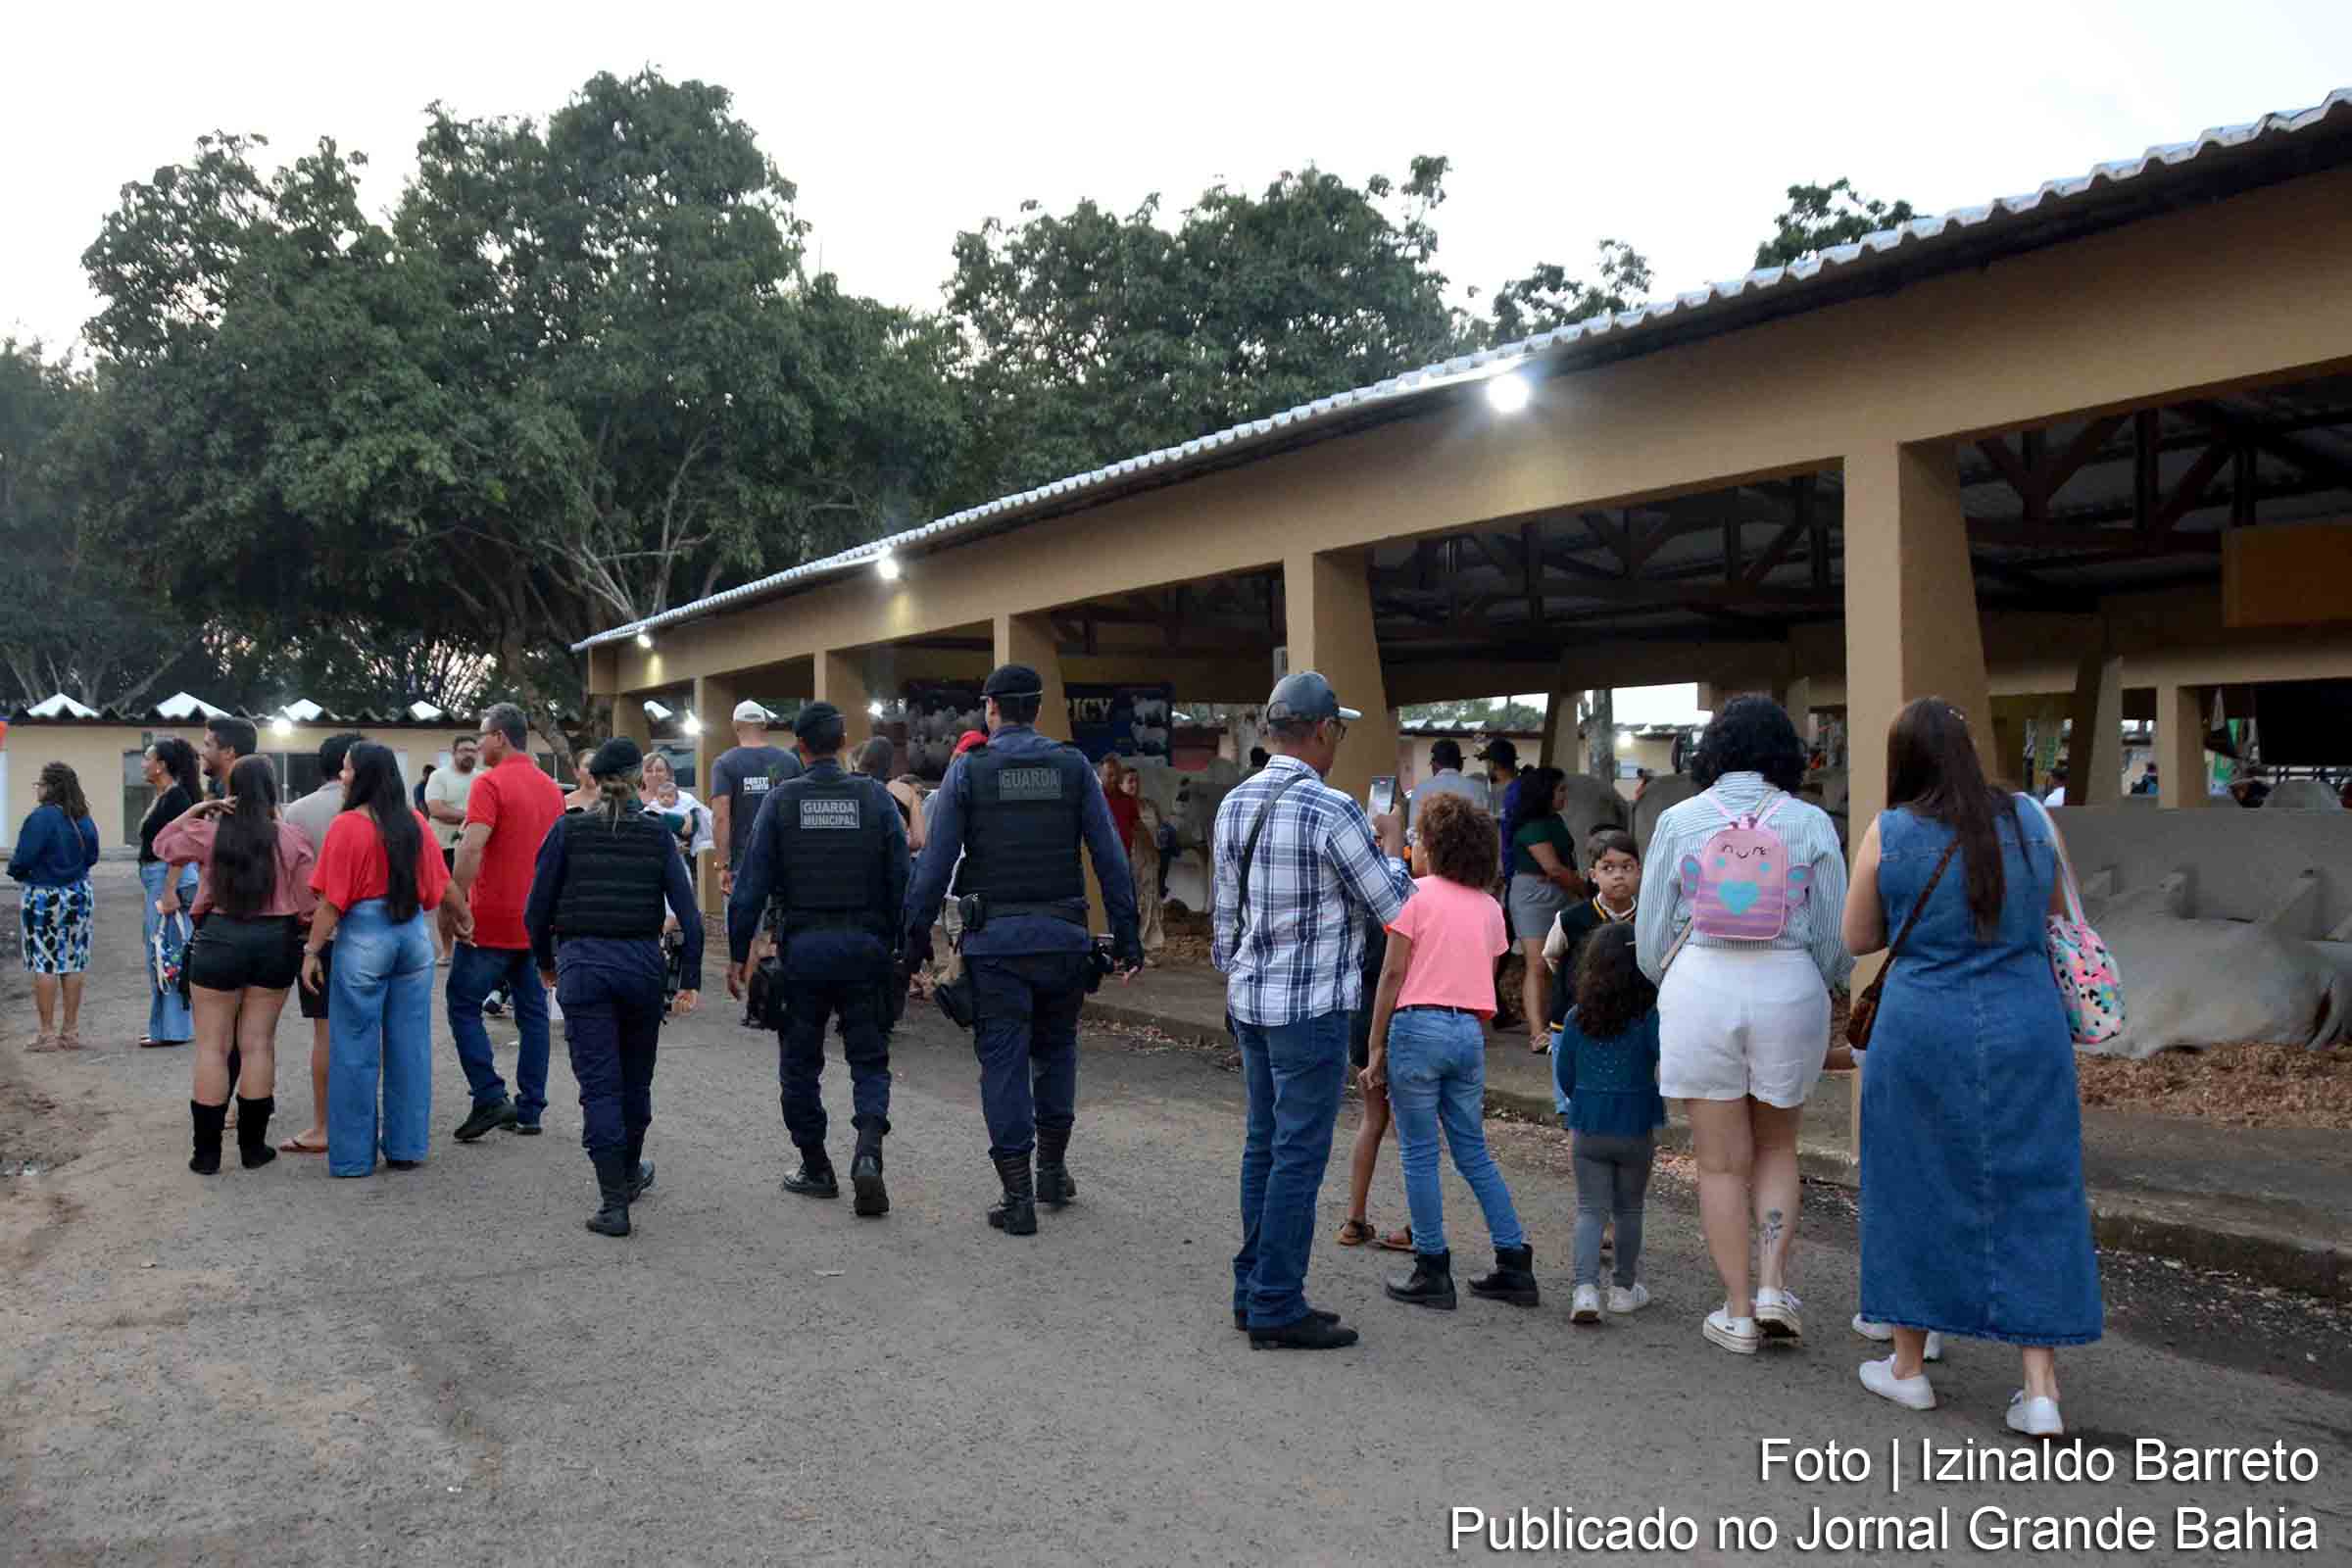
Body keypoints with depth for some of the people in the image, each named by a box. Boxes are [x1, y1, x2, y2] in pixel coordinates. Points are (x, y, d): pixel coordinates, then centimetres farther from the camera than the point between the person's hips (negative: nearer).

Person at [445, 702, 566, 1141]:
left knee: (463, 1006, 5)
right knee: (532, 1012, 9)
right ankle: (529, 1109, 11)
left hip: (491, 923, -7)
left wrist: (452, 907, -17)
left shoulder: (490, 783, -12)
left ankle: (490, 1097, -5)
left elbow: (471, 848, -21)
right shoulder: (552, 788, 11)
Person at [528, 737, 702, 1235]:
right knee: (636, 1078, 20)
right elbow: (688, 913, -5)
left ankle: (614, 1201, -4)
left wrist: (546, 961, 15)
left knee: (599, 1084, 0)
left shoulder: (568, 831, -2)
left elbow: (537, 910, -1)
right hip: (643, 964, 2)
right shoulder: (657, 834, 1)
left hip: (583, 964, -2)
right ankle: (629, 1173, 39)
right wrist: (690, 980, -1)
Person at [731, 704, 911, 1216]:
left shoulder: (781, 800, -2)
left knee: (800, 1062, 14)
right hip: (865, 944, 1)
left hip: (803, 945, 0)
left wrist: (739, 953, 4)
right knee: (869, 1058, 9)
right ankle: (868, 1151, -13)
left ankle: (816, 1169, 20)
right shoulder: (876, 797, 0)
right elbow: (902, 881, -2)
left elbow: (752, 882, -3)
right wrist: (904, 948, 6)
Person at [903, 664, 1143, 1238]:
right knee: (1056, 1048, 21)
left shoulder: (967, 770, -2)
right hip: (1061, 934, 2)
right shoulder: (1074, 766, 3)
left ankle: (1017, 1196, 4)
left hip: (995, 937, -2)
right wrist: (1126, 934, 5)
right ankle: (1052, 1169, 26)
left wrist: (915, 932, 3)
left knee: (1003, 1061, 3)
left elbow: (936, 860, -5)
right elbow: (1110, 857, 1)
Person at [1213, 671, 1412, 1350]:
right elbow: (1396, 908, -8)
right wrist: (1391, 843, 9)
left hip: (1250, 1000, 8)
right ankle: (1276, 1308, 6)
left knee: (1263, 1145, 16)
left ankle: (1253, 1291, 23)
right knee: (1298, 1157, 0)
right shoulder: (1331, 812, -17)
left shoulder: (1234, 803, 6)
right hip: (1311, 1007, -8)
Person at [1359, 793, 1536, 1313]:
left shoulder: (1417, 894, -5)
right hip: (1469, 1033, 6)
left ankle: (1433, 1273, 8)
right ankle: (1515, 1265, 17)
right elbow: (1486, 987, 13)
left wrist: (1375, 1047, -4)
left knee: (1419, 1154, 4)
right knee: (1474, 1153, 15)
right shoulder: (1490, 907, 11)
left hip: (1419, 1026, -5)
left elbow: (1393, 973, -8)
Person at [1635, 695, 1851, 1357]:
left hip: (1699, 987, -1)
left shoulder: (1679, 820, 0)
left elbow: (1651, 928, 3)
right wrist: (1821, 985, 23)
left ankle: (1738, 1313, 15)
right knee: (1776, 1146, 21)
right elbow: (1837, 936, 3)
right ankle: (1774, 1285, 10)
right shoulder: (1812, 824, 0)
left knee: (1722, 1160, 9)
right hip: (1789, 989, 1)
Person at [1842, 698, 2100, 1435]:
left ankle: (1909, 1367, 23)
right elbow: (2057, 912, 16)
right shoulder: (2033, 821, 0)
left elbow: (1858, 939, 4)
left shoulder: (1888, 834, -7)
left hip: (1924, 1030, -2)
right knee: (2030, 1195, 9)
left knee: (1920, 1189, 11)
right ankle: (2040, 1390, 8)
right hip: (2027, 1029, 2)